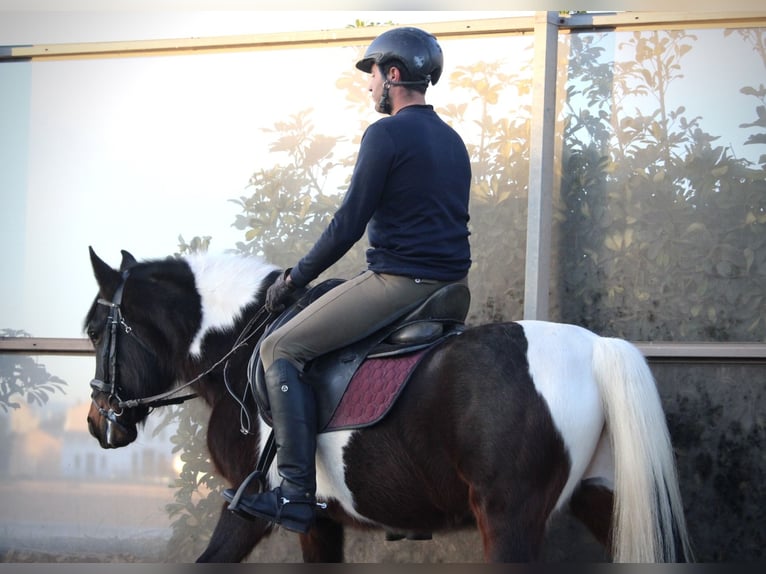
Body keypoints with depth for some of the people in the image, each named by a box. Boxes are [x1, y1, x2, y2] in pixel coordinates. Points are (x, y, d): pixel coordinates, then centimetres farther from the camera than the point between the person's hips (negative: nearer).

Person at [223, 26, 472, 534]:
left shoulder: (387, 133, -11)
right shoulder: (453, 140, 17)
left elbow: (349, 224, -13)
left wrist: (296, 278, -2)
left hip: (399, 281, -10)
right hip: (449, 282, 10)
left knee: (281, 348, -6)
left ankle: (297, 496, -14)